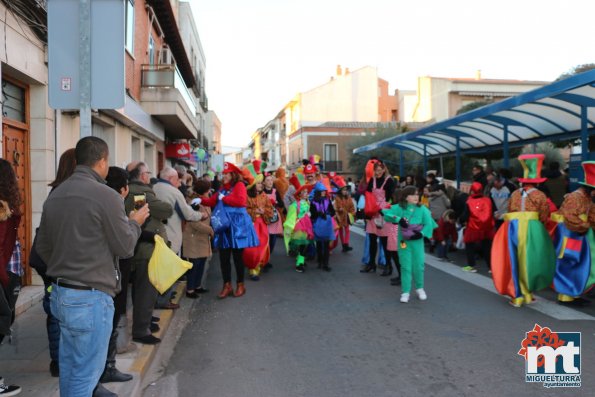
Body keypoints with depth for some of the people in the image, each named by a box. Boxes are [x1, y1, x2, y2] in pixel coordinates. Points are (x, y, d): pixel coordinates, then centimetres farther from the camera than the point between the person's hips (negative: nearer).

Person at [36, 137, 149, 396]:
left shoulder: (54, 195, 6)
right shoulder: (105, 195, -17)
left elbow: (42, 247, 14)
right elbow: (125, 247, -10)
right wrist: (135, 222, 7)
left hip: (59, 294, 8)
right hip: (90, 298, -8)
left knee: (69, 366, 21)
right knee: (86, 372, 5)